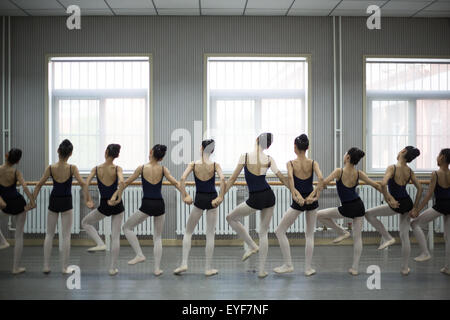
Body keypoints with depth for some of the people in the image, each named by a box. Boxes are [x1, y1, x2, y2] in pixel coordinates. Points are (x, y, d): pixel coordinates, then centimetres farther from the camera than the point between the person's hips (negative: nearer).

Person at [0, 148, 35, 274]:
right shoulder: (16, 172, -12)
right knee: (19, 235, 8)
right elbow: (24, 187, -24)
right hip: (19, 204, 0)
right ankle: (16, 267, 13)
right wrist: (32, 201, -25)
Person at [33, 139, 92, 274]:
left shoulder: (50, 168, -8)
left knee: (49, 234, 14)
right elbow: (83, 184, -19)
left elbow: (39, 185, -6)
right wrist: (88, 200, -12)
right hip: (66, 202, -2)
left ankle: (46, 266, 14)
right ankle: (65, 268, 8)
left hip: (53, 202, 2)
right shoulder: (72, 168, -13)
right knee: (66, 235, 6)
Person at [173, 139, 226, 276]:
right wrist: (220, 197, -16)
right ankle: (208, 268, 11)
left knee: (188, 232, 15)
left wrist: (185, 196, -10)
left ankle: (184, 263, 7)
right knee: (210, 234, 7)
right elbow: (222, 179, -21)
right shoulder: (215, 165, -4)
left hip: (199, 199, 0)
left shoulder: (193, 164, -4)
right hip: (211, 199, 0)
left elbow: (182, 179, -16)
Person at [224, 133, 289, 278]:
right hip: (269, 196, 4)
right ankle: (261, 270, 14)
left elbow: (233, 179, -5)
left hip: (255, 199, -4)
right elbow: (282, 178, 1)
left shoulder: (245, 156, -5)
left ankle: (252, 246, 16)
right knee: (263, 233, 14)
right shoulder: (269, 159, 2)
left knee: (231, 218, 20)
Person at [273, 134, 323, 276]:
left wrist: (295, 194, -27)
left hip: (298, 202, -3)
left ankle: (288, 265, 11)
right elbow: (321, 178, -17)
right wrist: (313, 195, -17)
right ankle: (308, 268, 17)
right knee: (310, 235, 15)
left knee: (280, 231, 11)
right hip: (311, 201, 3)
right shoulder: (313, 163, 0)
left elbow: (290, 176, -27)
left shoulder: (291, 163, -6)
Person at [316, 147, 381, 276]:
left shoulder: (339, 171, -13)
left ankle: (343, 232, 17)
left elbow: (323, 183, -25)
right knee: (357, 237, 12)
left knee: (319, 215, 13)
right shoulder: (359, 173, -1)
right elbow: (376, 185, 3)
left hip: (347, 209, -5)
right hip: (359, 206, 5)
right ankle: (355, 268, 16)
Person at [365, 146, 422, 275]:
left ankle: (387, 238, 8)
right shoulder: (410, 171, 3)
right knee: (405, 235, 14)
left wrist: (388, 199, -18)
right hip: (407, 204, 7)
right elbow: (420, 188, 4)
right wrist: (415, 207, 9)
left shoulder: (392, 168, -16)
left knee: (369, 214, 10)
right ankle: (405, 268, 22)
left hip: (396, 205, -6)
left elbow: (383, 184, -31)